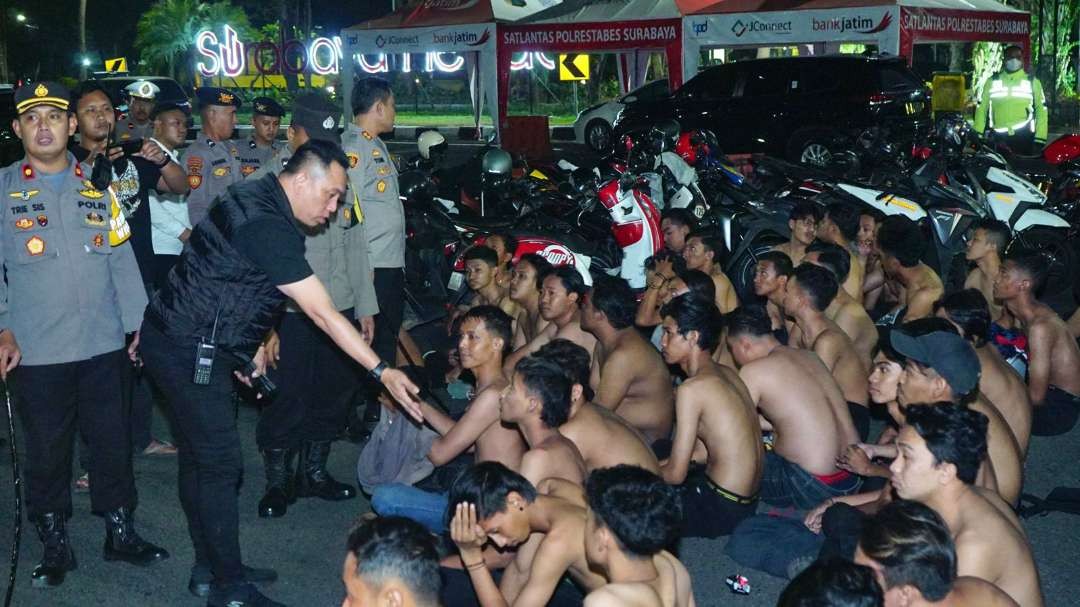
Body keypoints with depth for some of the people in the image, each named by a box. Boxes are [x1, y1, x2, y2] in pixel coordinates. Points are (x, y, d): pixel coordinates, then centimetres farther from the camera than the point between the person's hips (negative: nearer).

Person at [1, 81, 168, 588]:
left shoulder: (97, 188, 9)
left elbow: (122, 260, 10)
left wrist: (139, 326, 7)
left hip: (105, 346, 2)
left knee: (113, 443, 9)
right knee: (46, 452, 7)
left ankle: (120, 533, 25)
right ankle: (54, 547, 22)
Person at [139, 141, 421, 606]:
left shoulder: (257, 200, 6)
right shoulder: (266, 227, -24)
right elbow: (324, 314, -25)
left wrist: (251, 344, 12)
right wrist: (383, 372, -23)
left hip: (183, 341, 10)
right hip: (190, 351, -10)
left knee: (199, 456, 16)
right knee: (221, 463, -5)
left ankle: (209, 568, 28)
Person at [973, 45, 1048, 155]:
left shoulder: (1032, 82, 9)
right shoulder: (992, 82, 12)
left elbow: (1041, 110, 6)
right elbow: (981, 108, 11)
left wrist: (1040, 139, -4)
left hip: (1024, 138, -1)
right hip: (997, 139, 1)